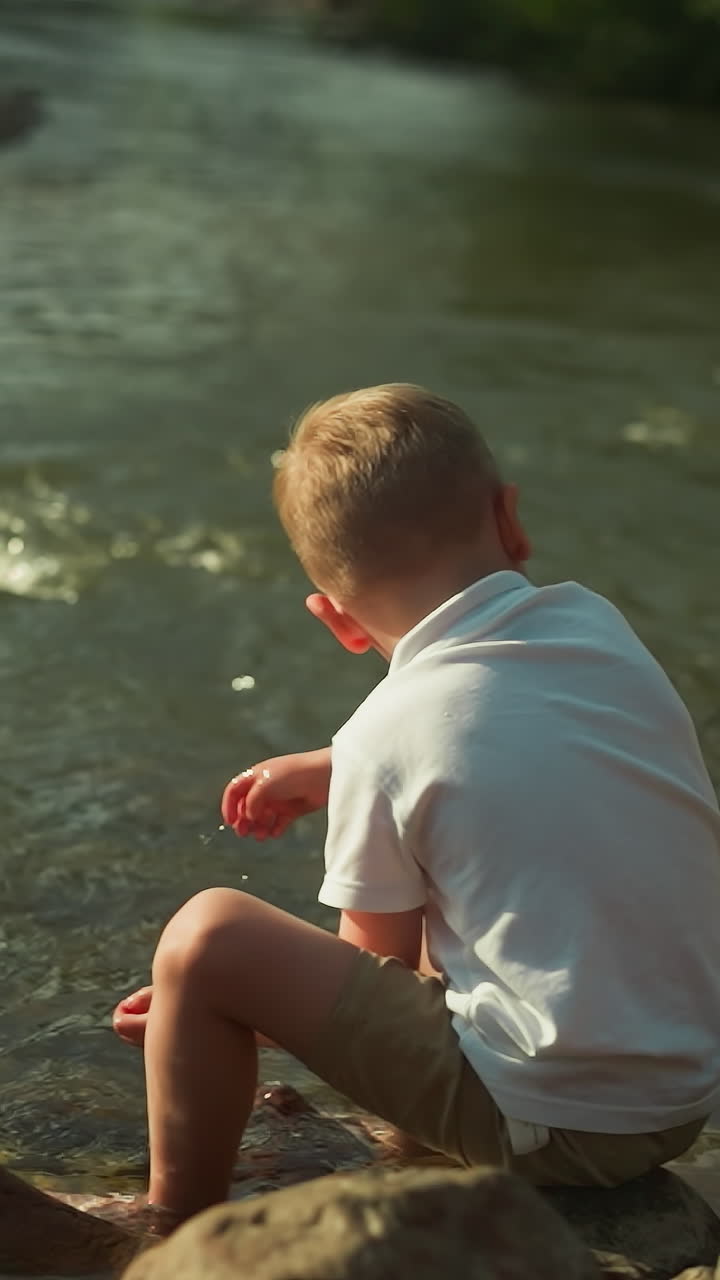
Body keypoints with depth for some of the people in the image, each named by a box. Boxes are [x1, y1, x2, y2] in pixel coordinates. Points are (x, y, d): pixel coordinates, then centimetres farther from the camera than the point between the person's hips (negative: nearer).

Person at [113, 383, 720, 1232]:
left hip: (549, 1125, -7)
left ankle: (178, 1227, 15)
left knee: (206, 936, -5)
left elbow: (378, 963, -4)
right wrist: (333, 773, 19)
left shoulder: (386, 740, -16)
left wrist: (198, 1003, 11)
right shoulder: (595, 621, 1)